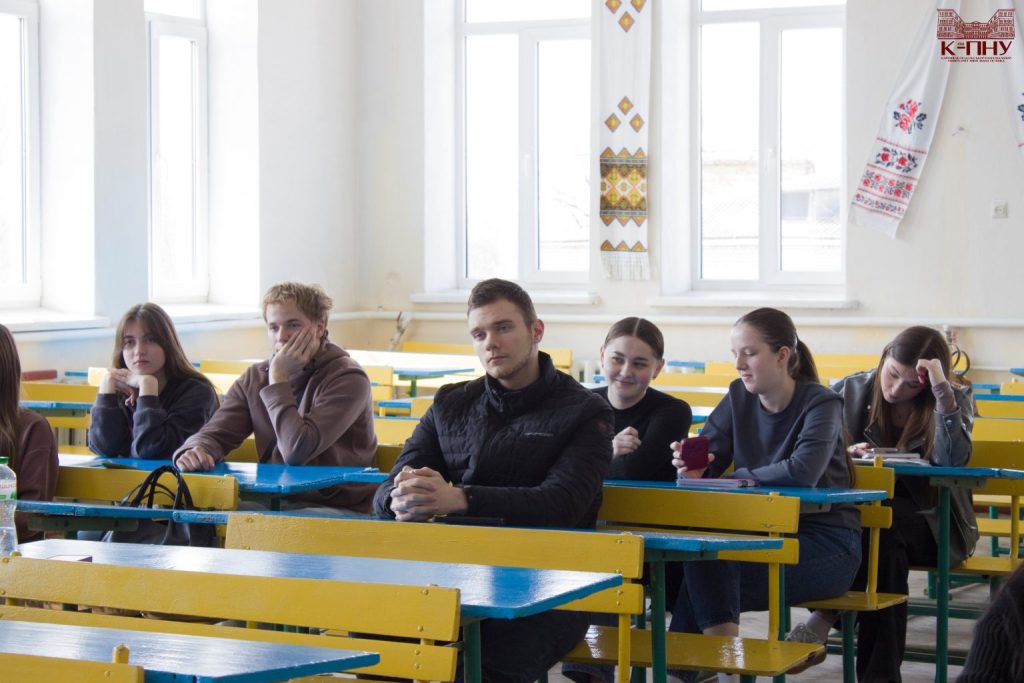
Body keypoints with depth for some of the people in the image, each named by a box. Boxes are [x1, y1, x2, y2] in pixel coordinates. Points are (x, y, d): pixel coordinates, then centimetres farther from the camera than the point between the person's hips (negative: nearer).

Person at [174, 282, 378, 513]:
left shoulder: (348, 378, -11)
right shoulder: (255, 378, 10)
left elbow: (297, 451, -21)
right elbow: (214, 433, 1)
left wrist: (278, 379, -14)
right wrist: (194, 452, -23)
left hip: (339, 509, -6)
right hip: (274, 501, 6)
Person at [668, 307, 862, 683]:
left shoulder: (821, 404, -11)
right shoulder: (738, 397, 6)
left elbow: (803, 471, -29)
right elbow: (706, 459, 0)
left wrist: (734, 478, -18)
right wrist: (691, 466, -25)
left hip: (827, 543, -5)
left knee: (708, 567, -27)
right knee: (697, 555, -27)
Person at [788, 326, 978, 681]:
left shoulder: (954, 401, -2)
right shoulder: (851, 391, 3)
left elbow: (952, 462, -21)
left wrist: (943, 391, -26)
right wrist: (844, 452, -19)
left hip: (929, 526, -2)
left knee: (881, 525, -36)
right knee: (884, 546, -35)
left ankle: (826, 618, -26)